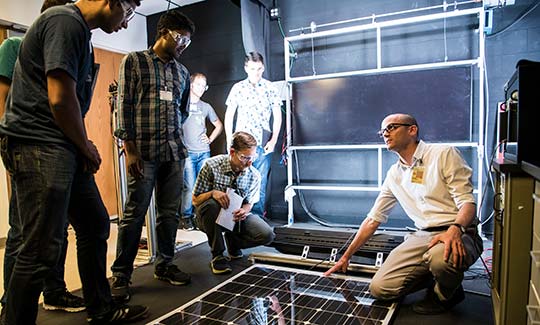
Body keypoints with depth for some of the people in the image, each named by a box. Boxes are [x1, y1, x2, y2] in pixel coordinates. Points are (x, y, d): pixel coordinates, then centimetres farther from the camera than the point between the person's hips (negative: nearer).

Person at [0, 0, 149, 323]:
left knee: (96, 225, 15)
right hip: (39, 148, -10)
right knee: (42, 250, -6)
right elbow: (60, 99, -20)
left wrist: (85, 147, 12)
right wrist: (87, 148, -5)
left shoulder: (80, 30, 20)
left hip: (66, 150, 11)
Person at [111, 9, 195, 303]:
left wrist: (175, 139, 11)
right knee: (134, 214, -2)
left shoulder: (182, 72, 17)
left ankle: (164, 265, 23)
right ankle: (121, 275, 11)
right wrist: (130, 148, -10)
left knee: (169, 212, 9)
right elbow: (124, 105, -3)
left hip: (174, 152, 5)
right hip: (143, 152, -5)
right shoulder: (134, 61, 3)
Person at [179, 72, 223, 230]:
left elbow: (219, 125, 24)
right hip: (187, 152, -4)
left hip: (204, 152, 4)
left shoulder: (205, 106, 15)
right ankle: (186, 217, 7)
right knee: (189, 186, -6)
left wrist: (210, 139, 11)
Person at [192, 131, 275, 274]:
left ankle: (233, 241, 11)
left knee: (267, 235, -22)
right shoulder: (211, 166, -20)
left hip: (236, 217, 2)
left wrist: (244, 211, -22)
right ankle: (217, 255, -18)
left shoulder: (254, 176, -12)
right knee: (211, 203, -38)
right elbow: (195, 200, -12)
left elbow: (249, 203, 3)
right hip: (213, 217, -2)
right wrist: (213, 193, -33)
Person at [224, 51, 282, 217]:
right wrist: (229, 141, 2)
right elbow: (228, 116, 9)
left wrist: (273, 140, -2)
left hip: (263, 143, 0)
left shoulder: (270, 88, 5)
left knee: (260, 183, 3)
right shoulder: (238, 88, 6)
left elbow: (277, 116, 7)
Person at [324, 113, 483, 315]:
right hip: (423, 236, 5)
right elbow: (373, 219, 17)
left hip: (460, 234, -4)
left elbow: (467, 201, -8)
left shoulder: (444, 154, -2)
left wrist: (455, 230, -31)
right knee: (379, 288, -13)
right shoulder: (394, 174, 13)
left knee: (441, 258, -40)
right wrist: (346, 257, 19)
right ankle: (437, 274, 11)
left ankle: (447, 294, -3)